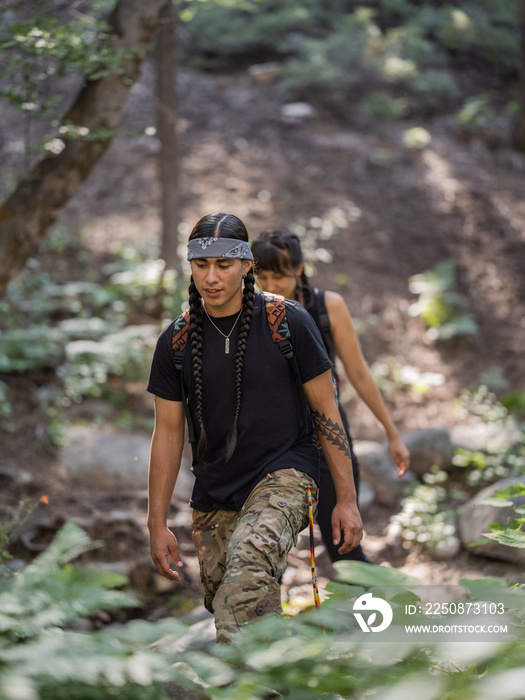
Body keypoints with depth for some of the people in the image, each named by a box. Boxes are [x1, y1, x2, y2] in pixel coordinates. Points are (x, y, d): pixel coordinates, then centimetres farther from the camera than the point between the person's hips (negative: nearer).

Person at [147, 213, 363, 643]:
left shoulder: (288, 322, -6)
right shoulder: (177, 340, 3)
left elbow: (326, 410, -1)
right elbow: (168, 432, 8)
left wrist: (346, 500, -4)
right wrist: (158, 523, 5)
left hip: (285, 476, -4)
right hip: (213, 498, 5)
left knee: (247, 563, -32)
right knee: (224, 604, 2)